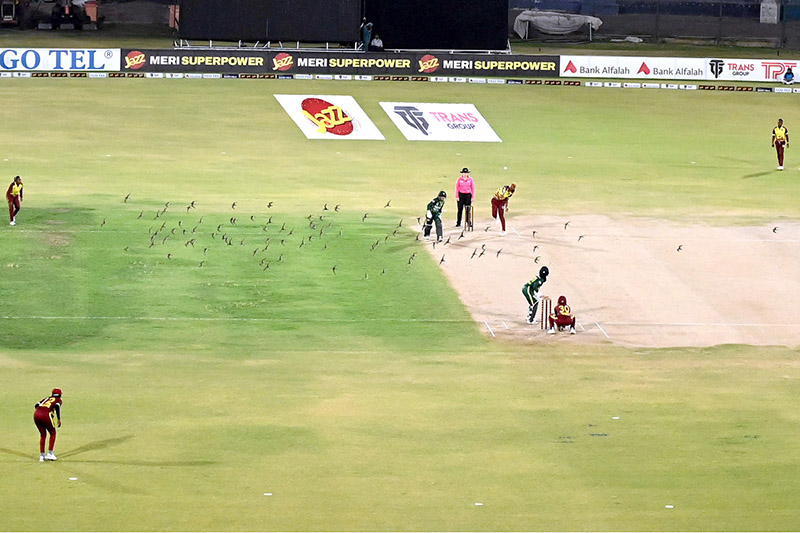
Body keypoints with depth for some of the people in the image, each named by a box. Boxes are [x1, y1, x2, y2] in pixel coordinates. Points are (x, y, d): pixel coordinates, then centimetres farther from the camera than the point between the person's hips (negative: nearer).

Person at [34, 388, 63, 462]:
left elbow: (37, 405, 22)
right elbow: (57, 407, -5)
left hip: (36, 414, 5)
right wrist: (59, 420, -4)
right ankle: (50, 453, 10)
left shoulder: (46, 398, 31)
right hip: (46, 415, -5)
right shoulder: (58, 400, 17)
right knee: (53, 433, 16)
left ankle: (42, 455, 21)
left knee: (43, 434, 22)